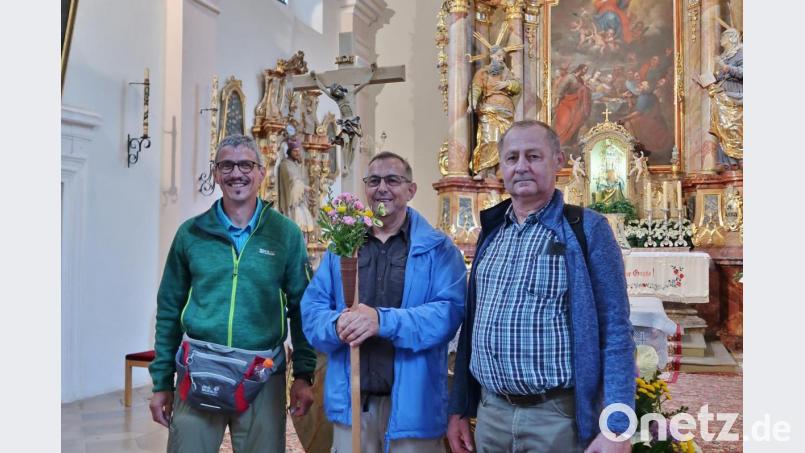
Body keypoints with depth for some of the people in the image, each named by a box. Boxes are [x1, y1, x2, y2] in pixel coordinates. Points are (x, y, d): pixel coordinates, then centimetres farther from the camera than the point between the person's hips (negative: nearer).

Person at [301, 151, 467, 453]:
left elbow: (450, 312, -15)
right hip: (351, 400, 3)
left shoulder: (438, 248, -2)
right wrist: (337, 325, -19)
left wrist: (383, 320, -28)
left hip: (412, 401, -2)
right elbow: (311, 308, 4)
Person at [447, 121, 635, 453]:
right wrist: (459, 408, 10)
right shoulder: (491, 231, 8)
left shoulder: (587, 229, -8)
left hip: (558, 416, -5)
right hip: (490, 412, 5)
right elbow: (472, 325, 11)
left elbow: (615, 334, -10)